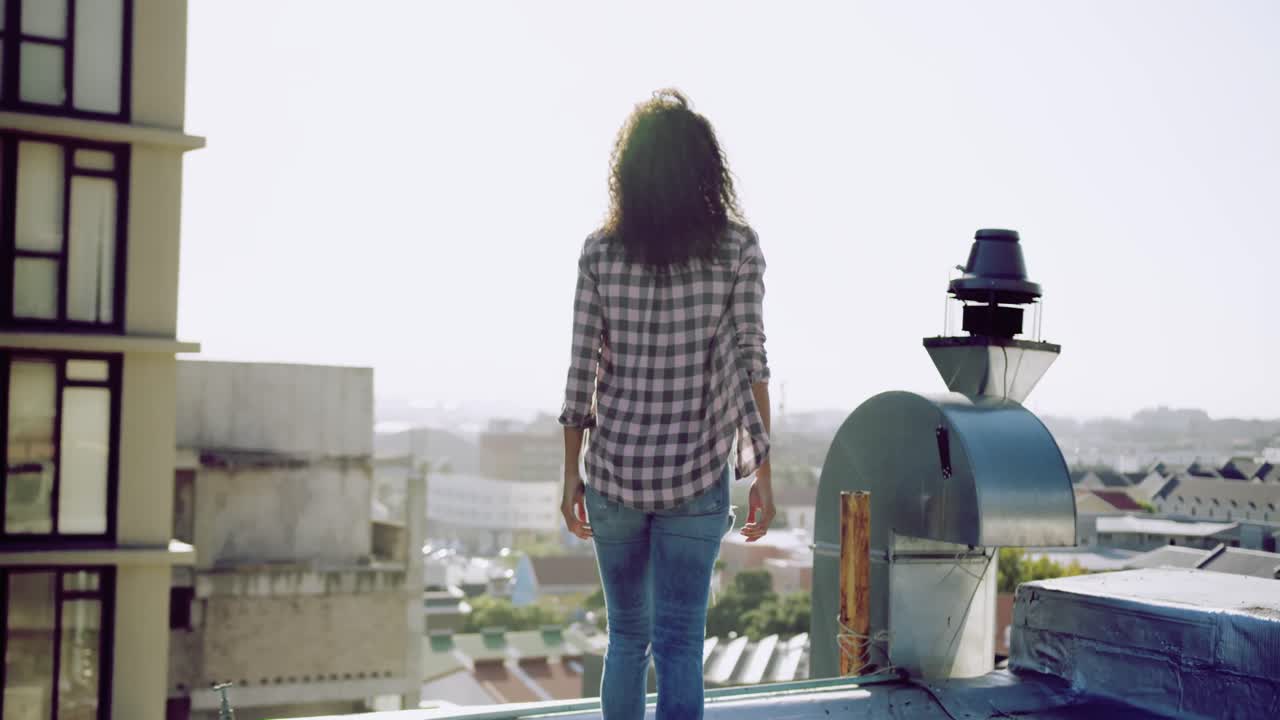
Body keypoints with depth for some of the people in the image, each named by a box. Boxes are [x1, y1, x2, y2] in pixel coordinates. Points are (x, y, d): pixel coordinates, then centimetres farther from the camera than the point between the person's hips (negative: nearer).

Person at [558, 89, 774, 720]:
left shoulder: (600, 252, -1)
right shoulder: (737, 248, -4)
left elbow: (581, 372, 0)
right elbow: (749, 364, -6)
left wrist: (572, 476, 9)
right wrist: (763, 474, 0)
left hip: (612, 473, 2)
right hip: (696, 478, -2)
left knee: (626, 637, 18)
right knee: (679, 646, 1)